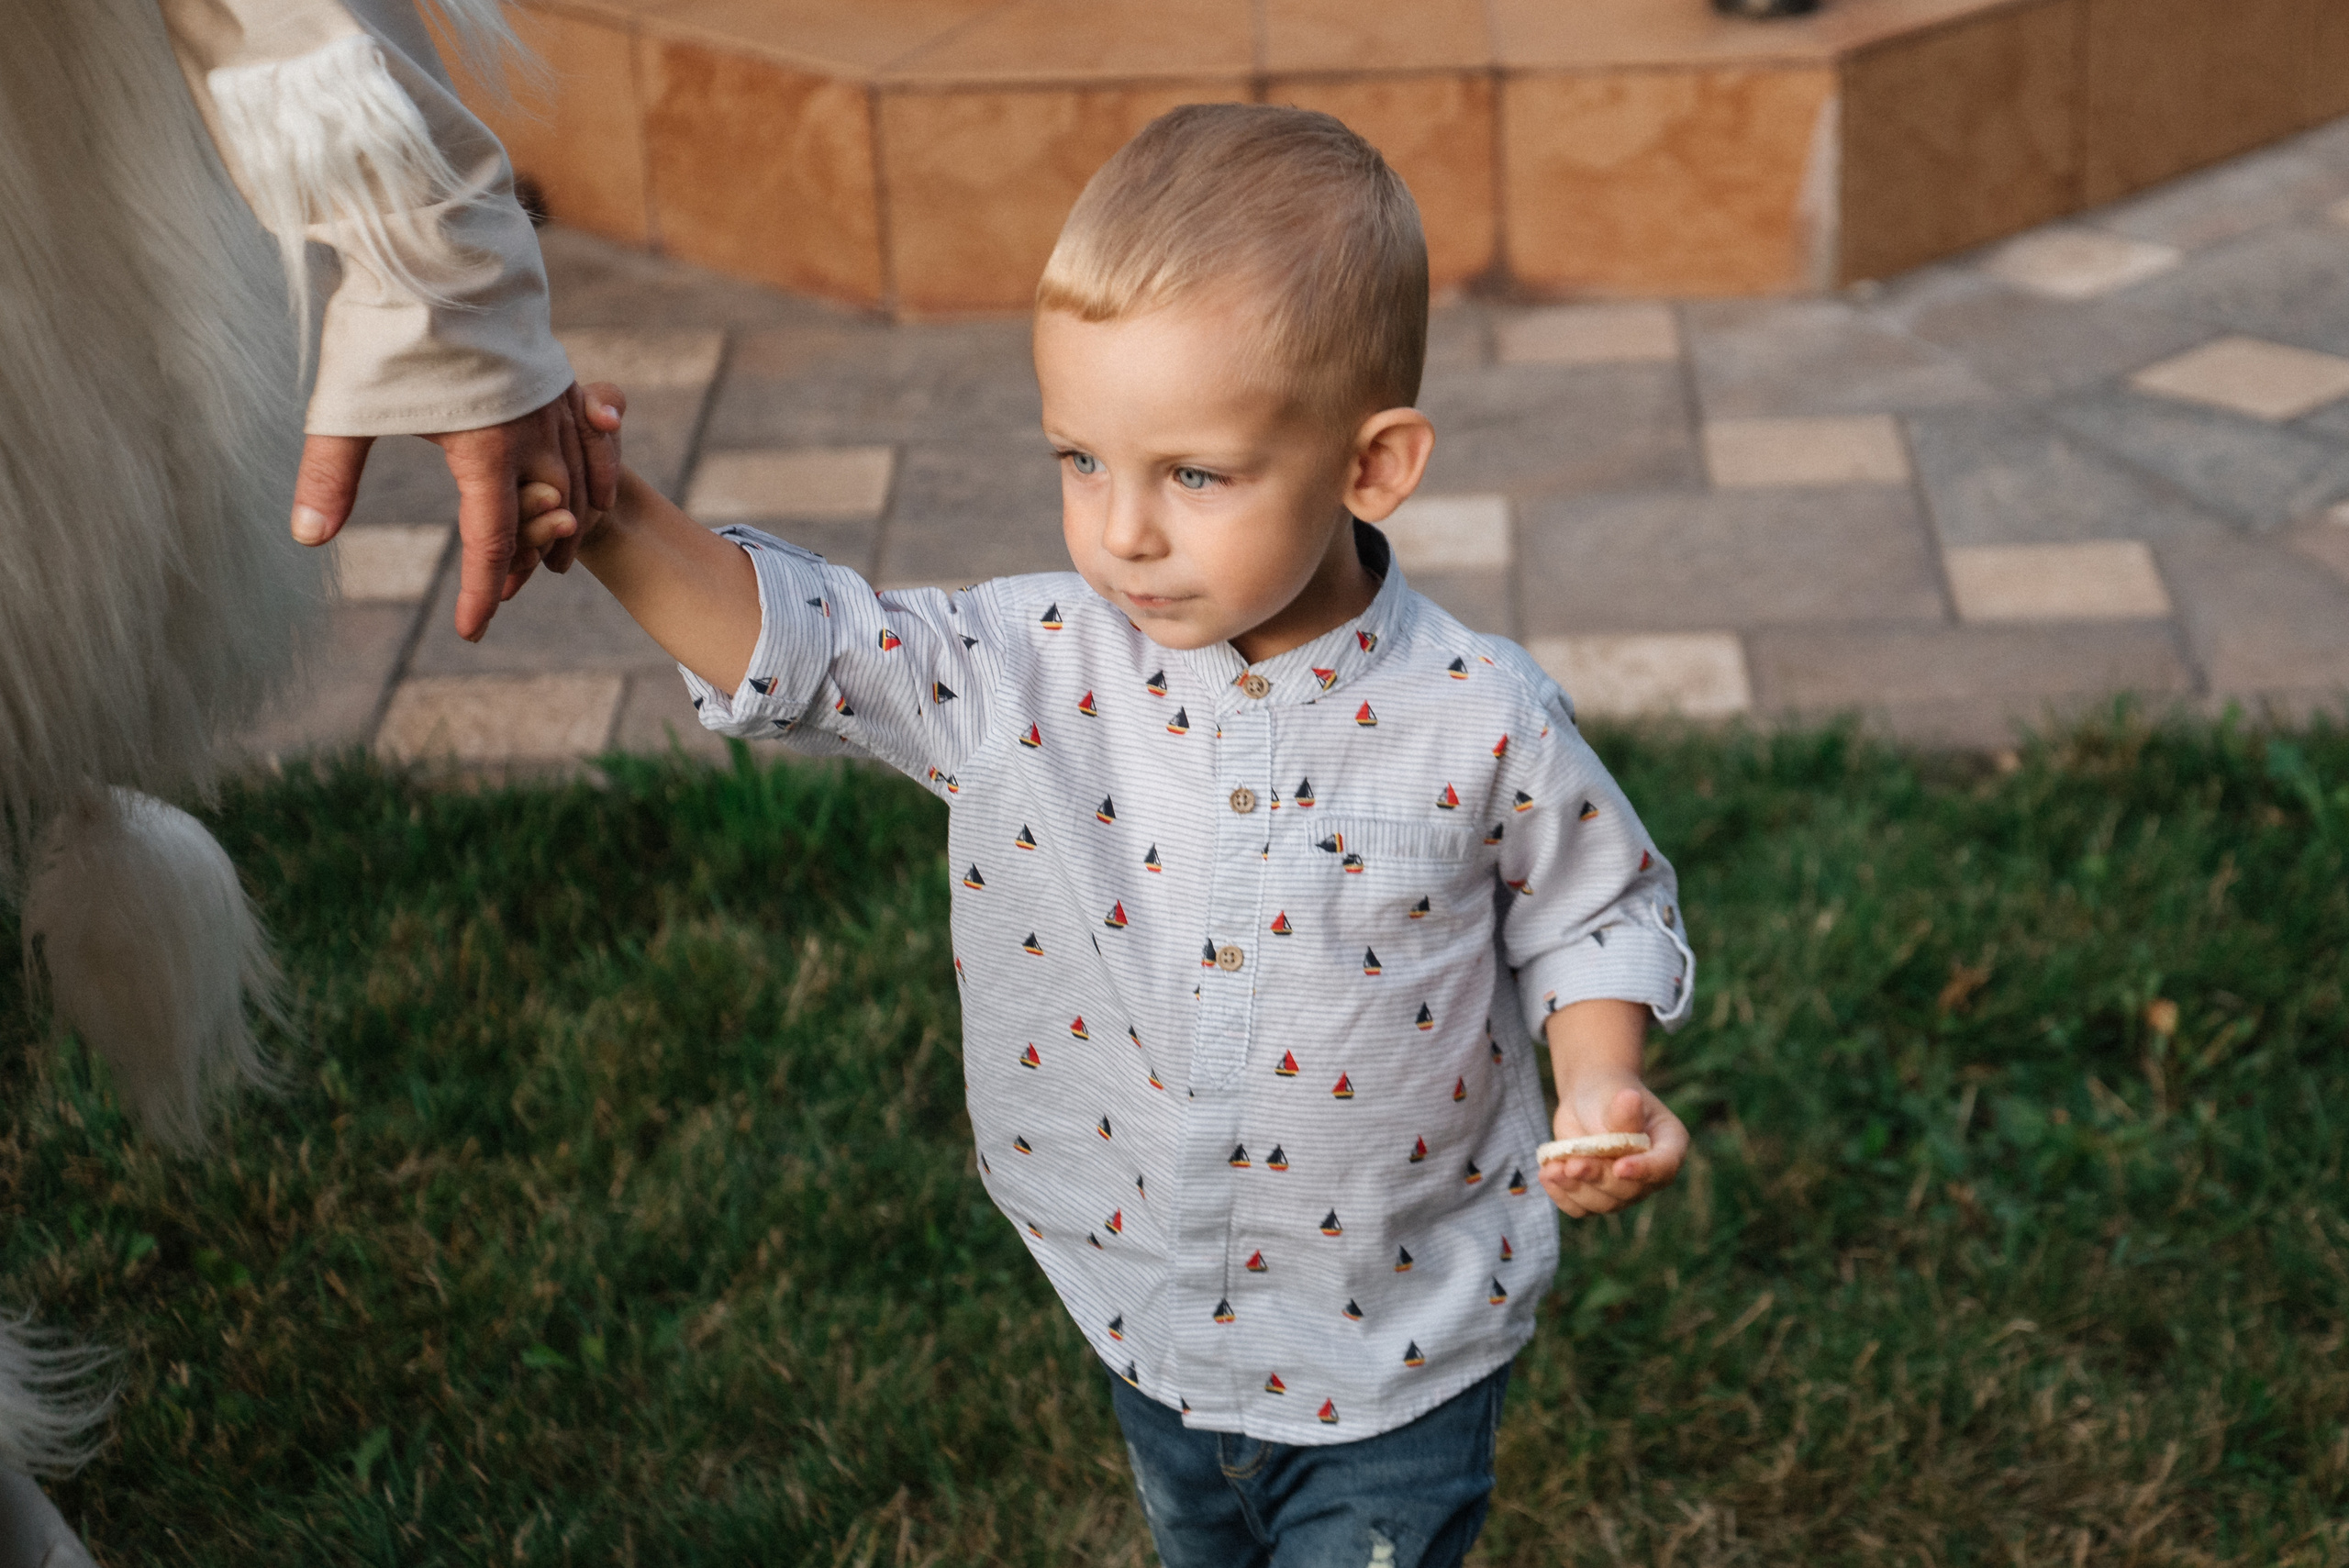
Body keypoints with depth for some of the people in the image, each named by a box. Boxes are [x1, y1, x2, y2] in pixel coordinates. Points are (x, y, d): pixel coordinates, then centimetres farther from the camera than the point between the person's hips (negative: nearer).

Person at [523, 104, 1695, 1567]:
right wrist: (621, 525, -30)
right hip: (1157, 1327, 4)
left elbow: (1595, 911, -4)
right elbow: (797, 645, -13)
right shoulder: (1030, 671, -15)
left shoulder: (1479, 721, -19)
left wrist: (1603, 1088, -21)